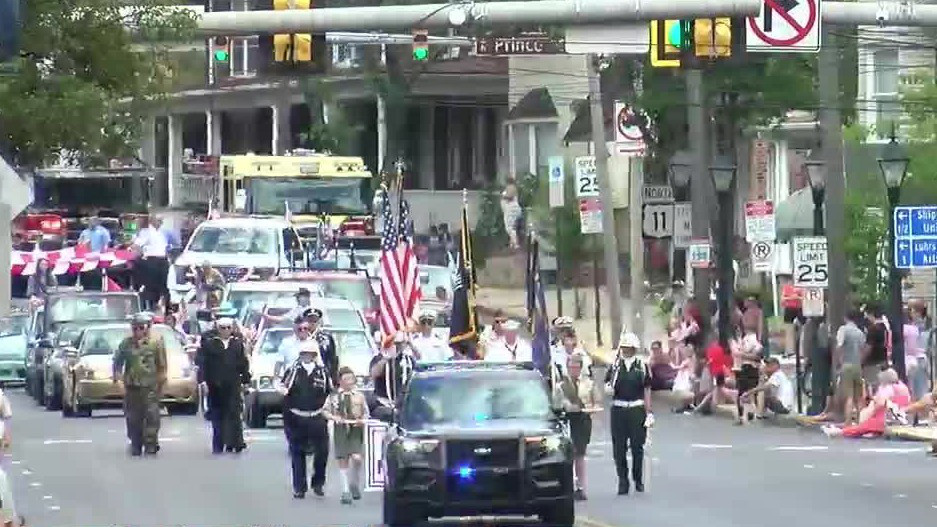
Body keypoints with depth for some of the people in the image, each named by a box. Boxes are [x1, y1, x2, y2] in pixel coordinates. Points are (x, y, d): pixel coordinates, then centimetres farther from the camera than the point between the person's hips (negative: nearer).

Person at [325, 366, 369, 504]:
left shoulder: (359, 396, 6)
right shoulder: (334, 397, 4)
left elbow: (366, 413, 12)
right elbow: (327, 412, 8)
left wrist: (362, 420, -8)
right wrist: (334, 418, -11)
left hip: (356, 430, 0)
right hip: (341, 430, 0)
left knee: (357, 458, -15)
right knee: (343, 461, 1)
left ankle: (355, 486, 7)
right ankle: (346, 491, 9)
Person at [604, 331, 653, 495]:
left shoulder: (642, 366, 3)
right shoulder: (615, 366, 6)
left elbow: (647, 391, 4)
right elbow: (608, 387, 9)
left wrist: (649, 413, 0)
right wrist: (608, 389, -16)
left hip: (637, 409, -1)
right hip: (618, 409, 1)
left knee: (637, 447, 2)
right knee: (619, 448, 1)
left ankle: (638, 480, 15)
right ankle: (622, 482, 8)